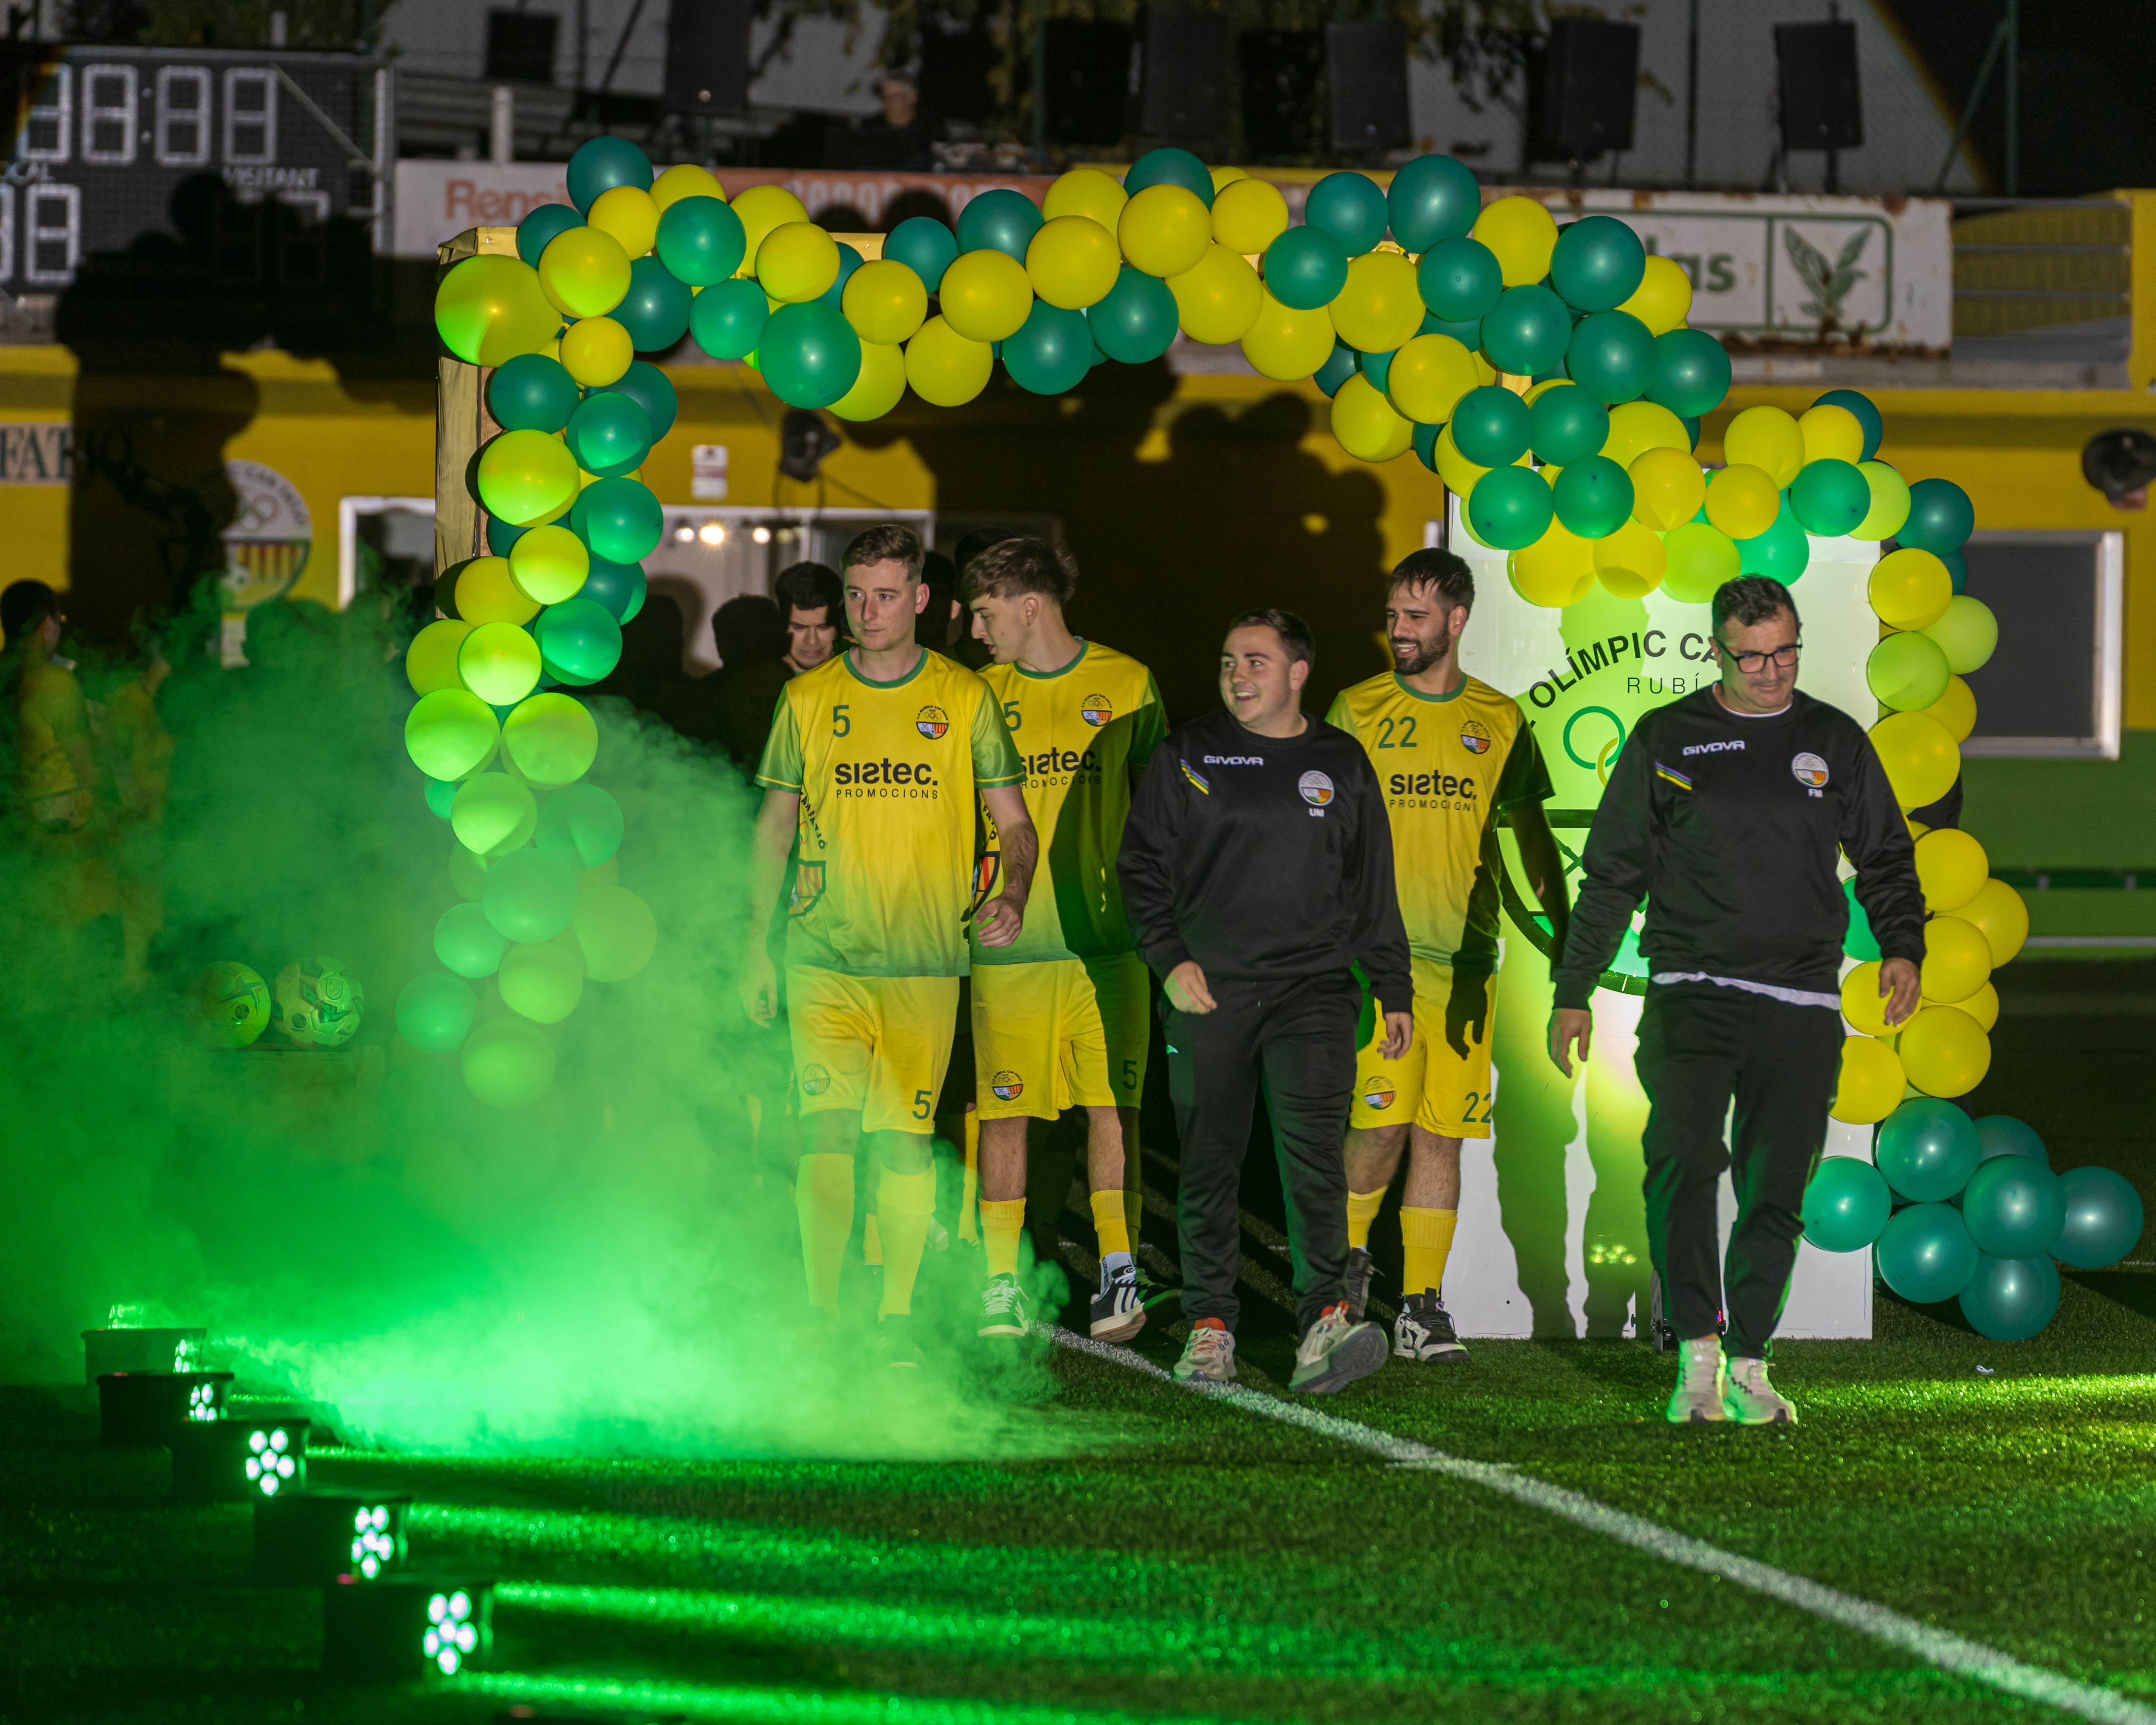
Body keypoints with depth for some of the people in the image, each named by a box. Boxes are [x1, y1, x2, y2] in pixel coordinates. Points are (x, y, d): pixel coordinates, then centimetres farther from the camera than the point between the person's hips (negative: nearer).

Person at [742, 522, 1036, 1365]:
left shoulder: (965, 699, 3)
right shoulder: (807, 699, 6)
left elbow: (1014, 822, 7)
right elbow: (774, 823, 12)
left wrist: (1011, 897, -14)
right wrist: (757, 943, 8)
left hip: (925, 963, 0)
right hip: (825, 959, 0)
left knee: (906, 1136, 3)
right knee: (827, 1129, -10)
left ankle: (896, 1313, 14)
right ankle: (822, 1315, -6)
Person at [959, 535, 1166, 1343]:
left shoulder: (1125, 684, 5)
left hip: (1107, 935, -1)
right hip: (1009, 942, 1)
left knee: (1113, 1106, -5)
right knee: (1004, 1113, 0)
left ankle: (1119, 1273, 0)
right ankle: (1001, 1285, 6)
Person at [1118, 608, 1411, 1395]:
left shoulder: (1341, 764, 11)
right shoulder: (1187, 757, 7)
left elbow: (1372, 888, 16)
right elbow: (1143, 865, 6)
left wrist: (1394, 991, 13)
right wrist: (1170, 960, -6)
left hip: (1314, 988, 0)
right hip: (1209, 992, 0)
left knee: (1312, 1150, -14)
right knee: (1209, 1163, 3)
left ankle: (1324, 1317, -19)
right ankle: (1210, 1324, 10)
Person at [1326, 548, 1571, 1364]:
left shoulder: (1499, 721, 8)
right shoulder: (1356, 711, 3)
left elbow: (1533, 837, 15)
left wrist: (1566, 938, 10)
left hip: (1464, 959, 2)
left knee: (1441, 1134, 2)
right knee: (1382, 1121, -11)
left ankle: (1423, 1307, 8)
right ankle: (1347, 1256, 15)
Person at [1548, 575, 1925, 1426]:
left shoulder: (1835, 742, 11)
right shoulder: (1666, 741, 7)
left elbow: (1885, 859, 18)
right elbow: (1611, 876, 12)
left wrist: (1901, 946, -1)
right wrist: (1573, 992, 10)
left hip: (1803, 1008, 2)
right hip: (1691, 995, -2)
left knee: (1774, 1192, 0)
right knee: (1682, 1157, -22)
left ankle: (1748, 1369, 11)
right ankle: (1697, 1350, -15)